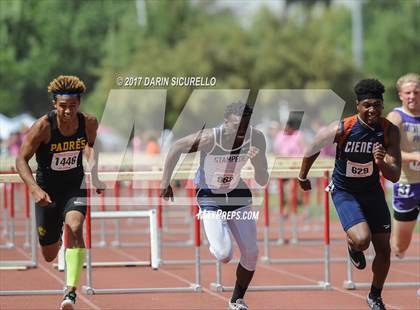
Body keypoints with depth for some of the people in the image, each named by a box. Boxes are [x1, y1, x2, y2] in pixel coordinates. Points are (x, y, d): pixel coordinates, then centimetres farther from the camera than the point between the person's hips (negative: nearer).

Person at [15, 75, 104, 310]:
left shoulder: (89, 123, -12)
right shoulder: (43, 127, -22)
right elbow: (21, 160, -19)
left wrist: (95, 175, 2)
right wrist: (35, 189, -33)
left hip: (75, 186, 1)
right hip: (47, 190, -1)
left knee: (75, 227, -30)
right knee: (50, 255, 8)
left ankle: (71, 291, -28)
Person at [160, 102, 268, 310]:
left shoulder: (256, 139, -20)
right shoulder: (209, 139, -30)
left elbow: (262, 182, -15)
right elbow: (176, 148, -14)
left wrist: (258, 161, -35)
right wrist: (165, 182, -12)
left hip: (237, 194, 4)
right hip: (210, 198, -4)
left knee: (251, 253, 1)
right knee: (224, 255, -17)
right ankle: (216, 248, 23)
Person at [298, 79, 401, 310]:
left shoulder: (390, 132, -18)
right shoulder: (341, 129, -25)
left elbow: (394, 176, -20)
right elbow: (314, 148, -5)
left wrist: (382, 163, -41)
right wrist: (303, 177, 8)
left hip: (372, 191, 3)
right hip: (344, 192, -3)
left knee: (384, 249, 6)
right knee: (362, 240, -25)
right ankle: (353, 247, 14)